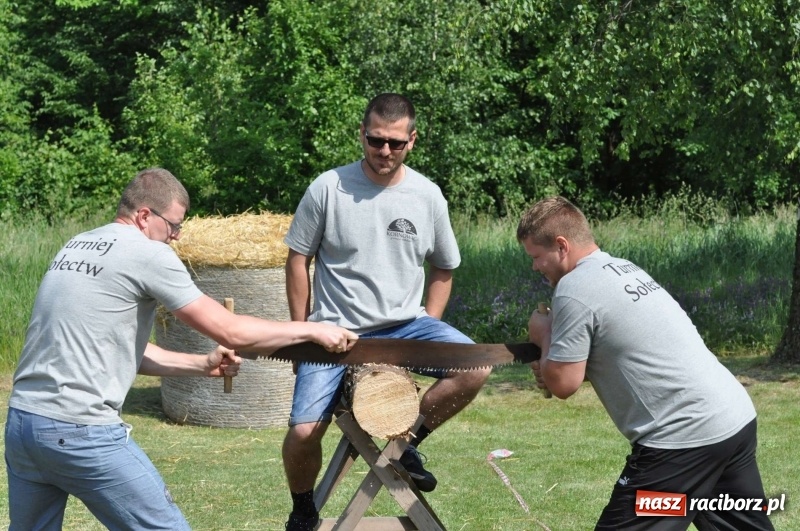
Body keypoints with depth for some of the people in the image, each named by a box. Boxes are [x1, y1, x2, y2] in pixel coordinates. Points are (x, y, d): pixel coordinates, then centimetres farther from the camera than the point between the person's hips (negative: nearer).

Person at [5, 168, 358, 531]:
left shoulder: (75, 247, 16)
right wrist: (311, 331, 3)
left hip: (21, 420, 8)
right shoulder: (147, 254, -8)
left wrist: (202, 365, 20)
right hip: (81, 433, -8)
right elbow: (231, 333, -7)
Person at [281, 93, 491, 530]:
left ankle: (406, 442, 0)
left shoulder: (428, 196, 0)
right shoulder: (328, 188, -7)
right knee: (303, 432, -15)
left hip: (404, 323, 2)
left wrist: (426, 330, 5)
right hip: (336, 330, -2)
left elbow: (443, 269, 13)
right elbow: (298, 260, 2)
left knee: (475, 368, -23)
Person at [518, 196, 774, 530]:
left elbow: (563, 384, -9)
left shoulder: (574, 289, -12)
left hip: (687, 436, -10)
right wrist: (556, 362, 16)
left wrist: (544, 337, 8)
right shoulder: (623, 269, 17)